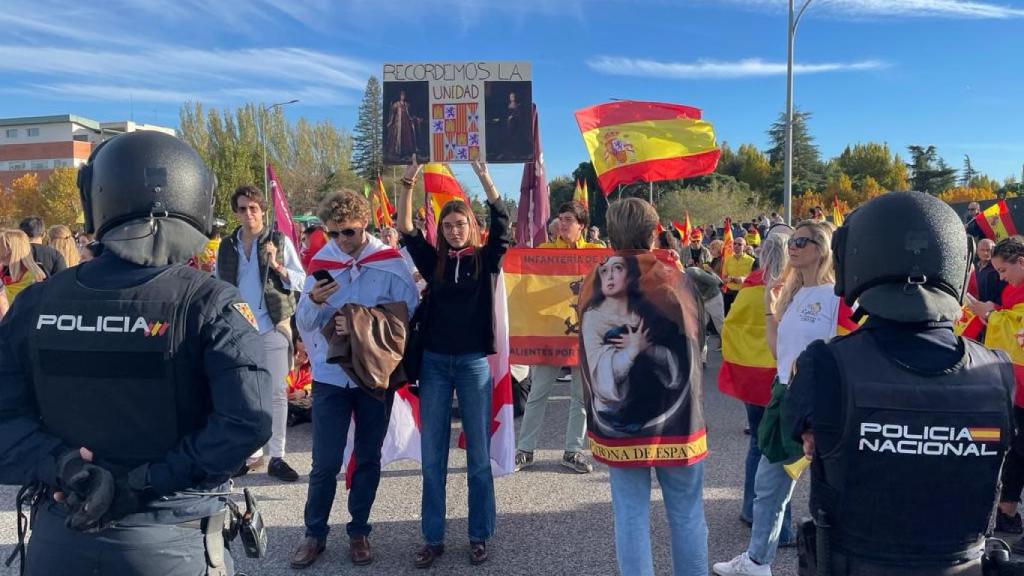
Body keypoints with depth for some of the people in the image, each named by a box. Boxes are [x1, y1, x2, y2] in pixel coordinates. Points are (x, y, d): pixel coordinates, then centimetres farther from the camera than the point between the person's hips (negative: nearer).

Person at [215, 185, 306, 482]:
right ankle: (251, 453, 20)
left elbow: (301, 279, -1)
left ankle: (276, 457, 7)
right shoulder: (226, 246, 10)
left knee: (276, 393, 0)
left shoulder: (279, 241, 1)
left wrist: (278, 268, -18)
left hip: (272, 326, -3)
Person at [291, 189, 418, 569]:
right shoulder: (320, 262, 0)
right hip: (330, 375, 1)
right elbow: (304, 323, 0)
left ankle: (359, 532, 27)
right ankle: (314, 534, 21)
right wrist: (314, 301, -22)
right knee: (325, 462, 3)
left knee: (368, 459, 11)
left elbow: (410, 315, -10)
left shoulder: (390, 263, -7)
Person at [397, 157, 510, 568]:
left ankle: (479, 536, 19)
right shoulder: (433, 262, 6)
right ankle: (433, 537, 18)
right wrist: (408, 185, -14)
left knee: (479, 454, 6)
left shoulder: (485, 260, 2)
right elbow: (405, 231, -3)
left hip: (474, 363, -2)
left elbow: (502, 224, -10)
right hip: (434, 363, 2)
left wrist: (484, 179, -18)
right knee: (432, 455, 7)